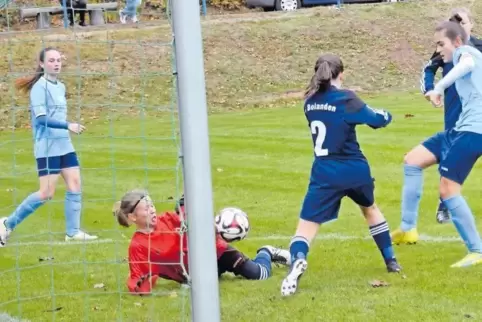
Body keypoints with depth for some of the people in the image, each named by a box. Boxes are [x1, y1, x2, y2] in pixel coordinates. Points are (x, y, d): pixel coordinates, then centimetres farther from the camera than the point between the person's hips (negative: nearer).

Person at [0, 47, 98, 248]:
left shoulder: (60, 87, 13)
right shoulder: (40, 87, -12)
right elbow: (41, 118, -21)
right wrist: (68, 126, -26)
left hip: (64, 145, 8)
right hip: (47, 148, -8)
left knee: (75, 184, 0)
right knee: (46, 193, -8)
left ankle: (73, 232, 6)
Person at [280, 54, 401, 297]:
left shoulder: (310, 101, 4)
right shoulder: (345, 98, -10)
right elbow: (378, 120, -3)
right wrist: (386, 115, 19)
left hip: (325, 173, 1)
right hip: (354, 170, -1)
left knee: (307, 225, -5)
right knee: (370, 208, 30)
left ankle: (297, 260, -38)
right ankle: (391, 261, 35)